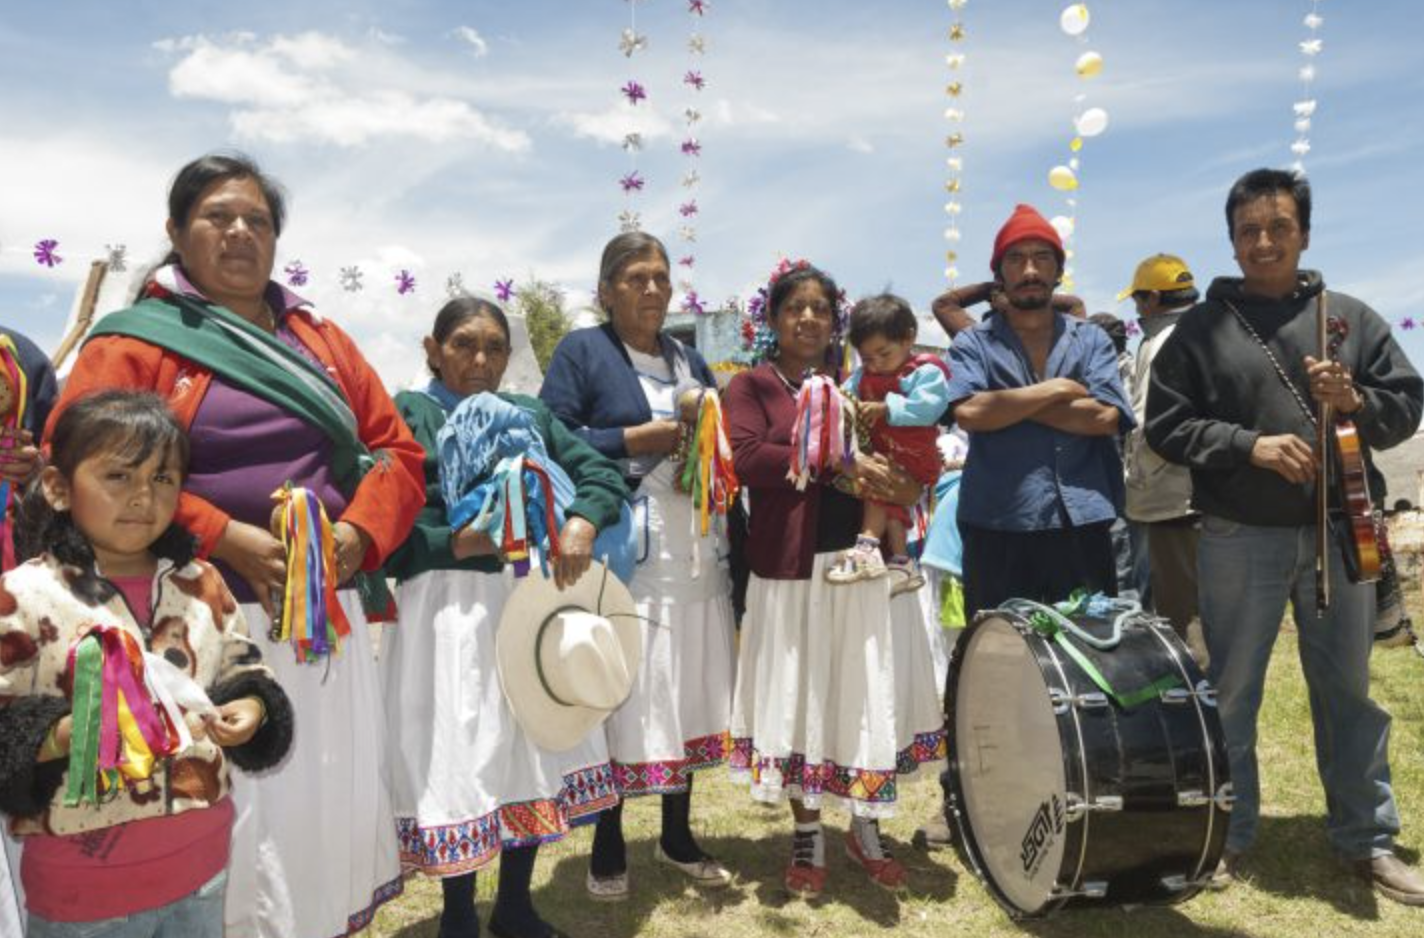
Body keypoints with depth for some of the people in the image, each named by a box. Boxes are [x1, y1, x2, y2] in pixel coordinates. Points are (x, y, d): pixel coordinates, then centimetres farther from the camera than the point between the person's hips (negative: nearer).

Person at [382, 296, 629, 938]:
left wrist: (581, 523, -13)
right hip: (447, 608, -5)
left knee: (535, 751, 13)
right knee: (458, 763, 3)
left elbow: (599, 470, 6)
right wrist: (457, 543, -22)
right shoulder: (409, 414, -2)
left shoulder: (529, 415, 13)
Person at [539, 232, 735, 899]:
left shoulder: (690, 361, 18)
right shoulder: (580, 351, 0)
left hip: (694, 552, 6)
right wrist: (635, 440, -14)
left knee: (688, 694, 11)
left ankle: (678, 836, 27)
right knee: (620, 697, -1)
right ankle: (608, 845, 18)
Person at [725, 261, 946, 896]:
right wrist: (837, 465, -17)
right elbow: (748, 458, -14)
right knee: (798, 700, 5)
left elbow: (901, 459, 18)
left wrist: (899, 489, -6)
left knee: (870, 697, 7)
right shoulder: (752, 385, 3)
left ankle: (866, 830, 26)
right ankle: (807, 836, 23)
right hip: (791, 568, -3)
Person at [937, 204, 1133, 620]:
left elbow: (1105, 416, -6)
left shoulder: (1090, 339, 10)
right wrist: (1056, 389, -8)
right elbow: (968, 411, -13)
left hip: (1082, 524, 2)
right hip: (997, 527, -1)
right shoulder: (973, 343, 6)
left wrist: (1005, 402, -8)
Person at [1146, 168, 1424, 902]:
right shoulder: (1201, 328, 1)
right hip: (1239, 540, -2)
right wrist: (1249, 444, -17)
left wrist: (1356, 402, -13)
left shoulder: (1351, 317, 8)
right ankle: (1228, 834, 24)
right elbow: (1166, 424, -4)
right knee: (1232, 692, 9)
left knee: (1348, 690, 13)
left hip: (1339, 532, 2)